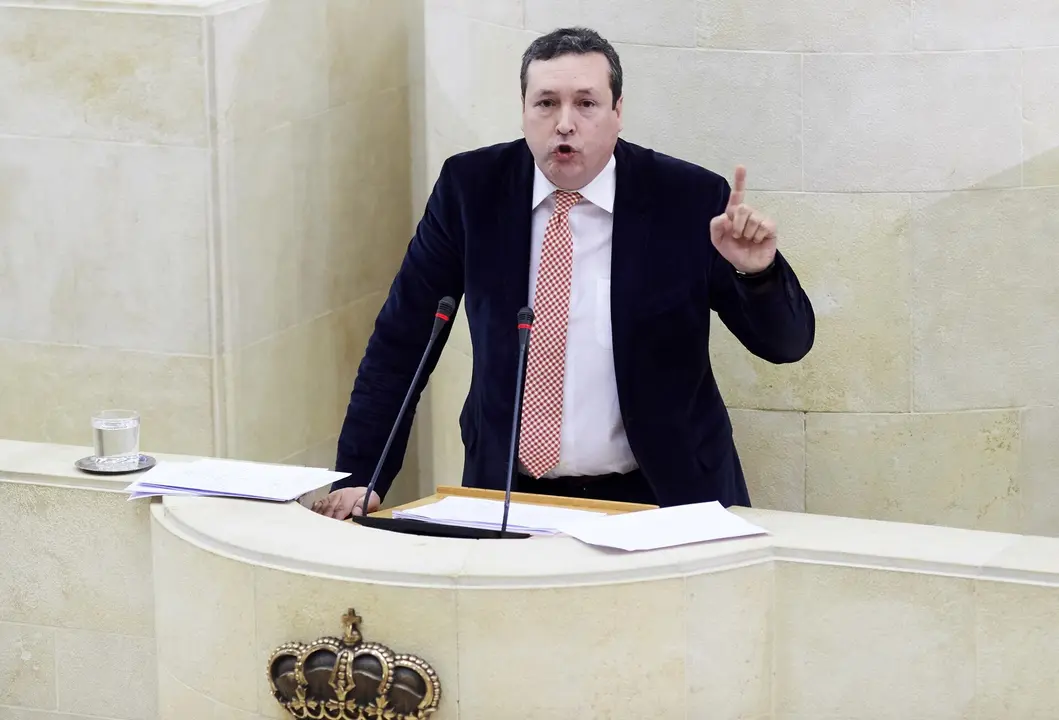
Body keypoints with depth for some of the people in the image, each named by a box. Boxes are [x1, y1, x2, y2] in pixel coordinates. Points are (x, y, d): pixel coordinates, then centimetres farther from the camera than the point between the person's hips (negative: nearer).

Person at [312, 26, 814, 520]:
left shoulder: (688, 200, -7)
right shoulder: (471, 187, -2)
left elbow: (787, 343, -3)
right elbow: (400, 339, 3)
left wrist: (757, 270, -23)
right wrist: (359, 476, -5)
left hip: (658, 501, -1)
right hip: (508, 496, 1)